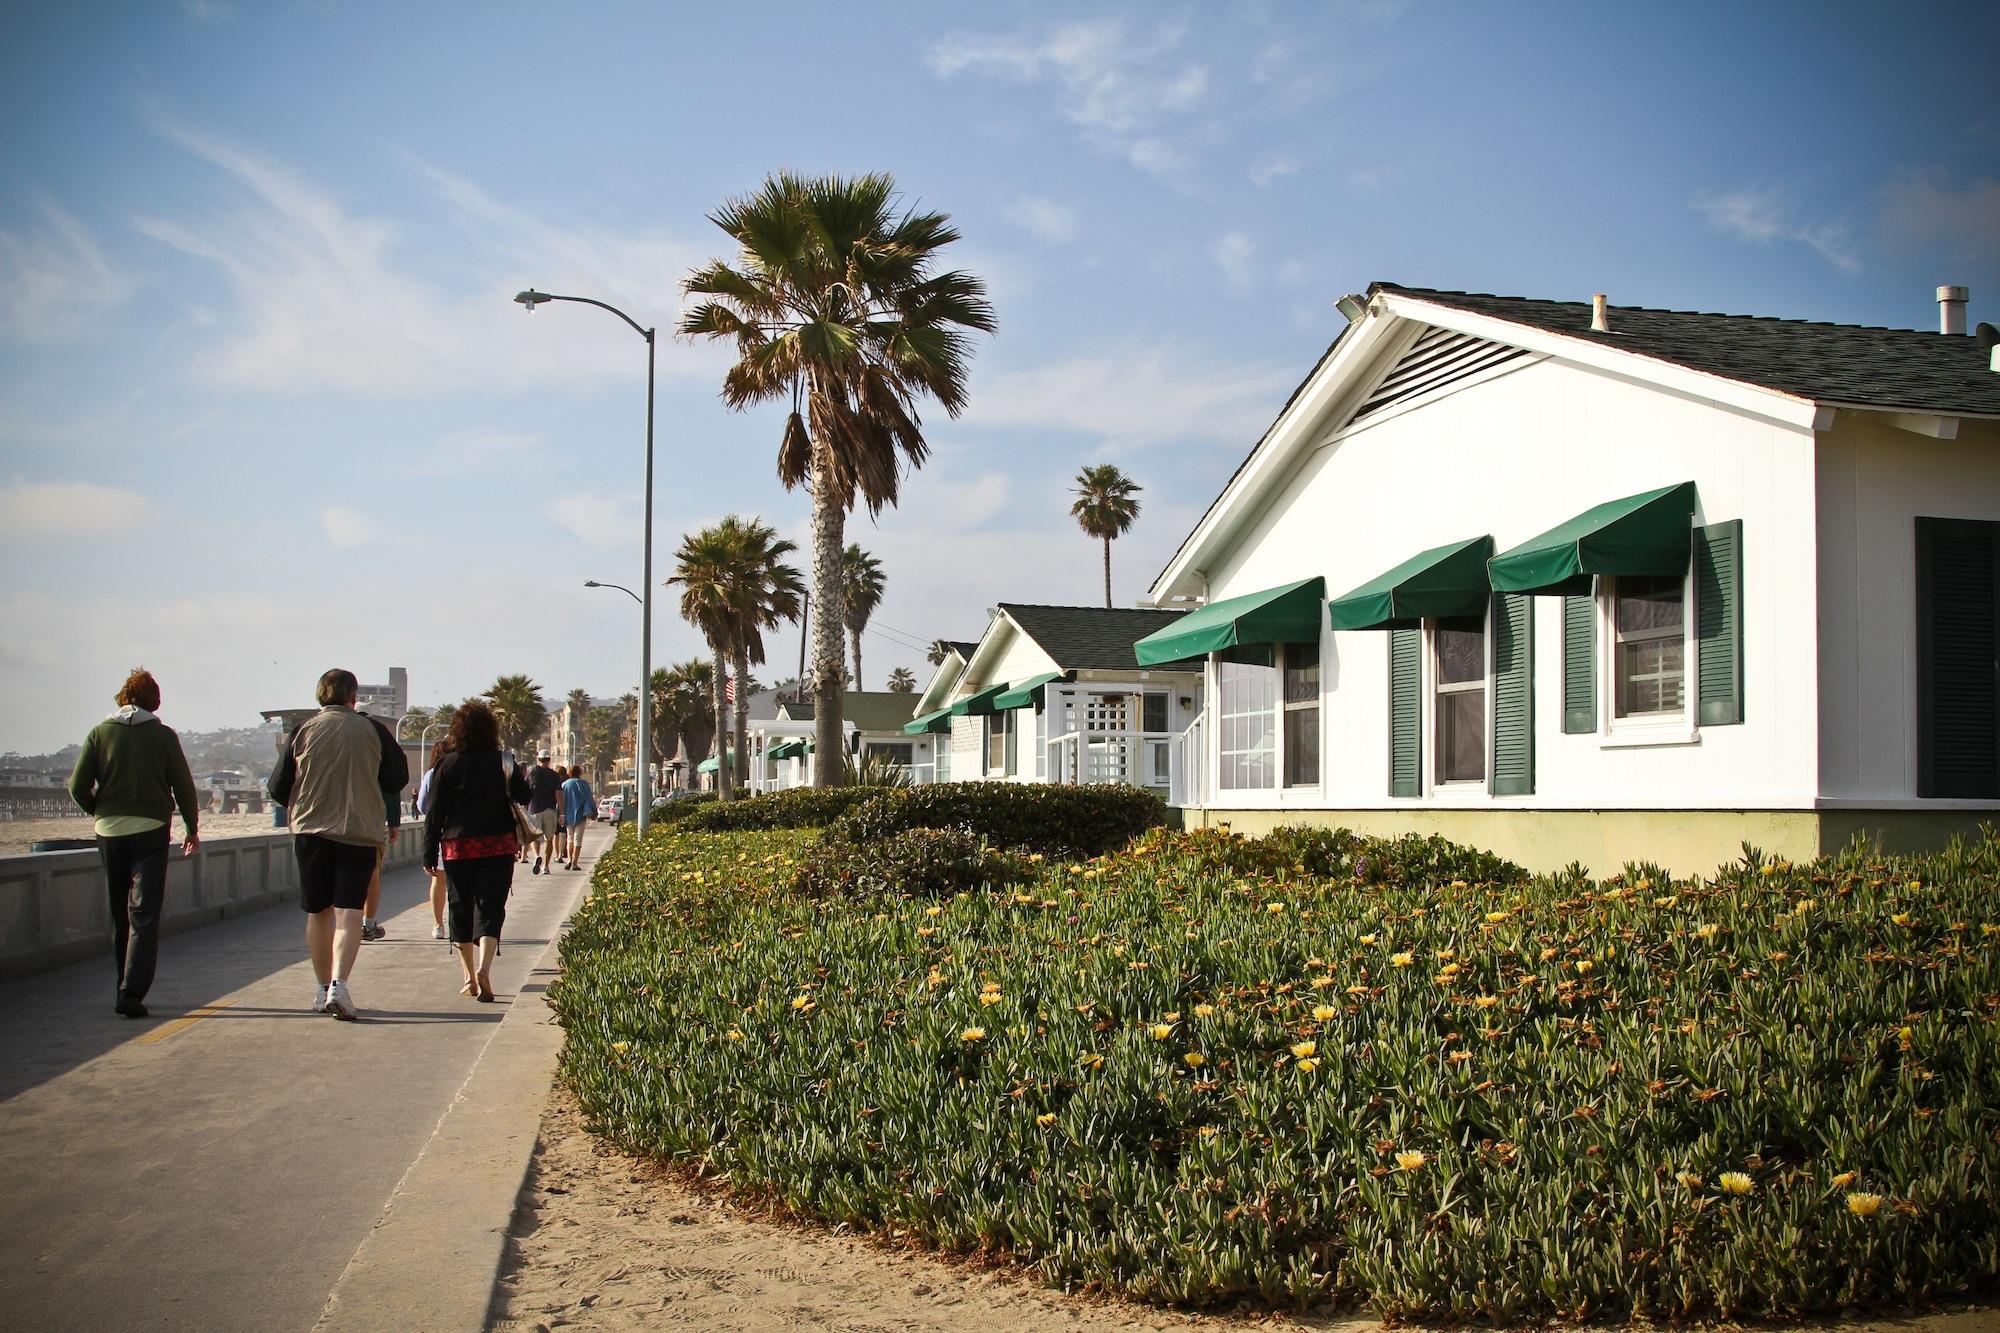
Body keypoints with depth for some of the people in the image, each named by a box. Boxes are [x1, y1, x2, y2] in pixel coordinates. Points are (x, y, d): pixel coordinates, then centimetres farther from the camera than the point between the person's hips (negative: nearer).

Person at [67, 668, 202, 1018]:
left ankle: (126, 988, 21)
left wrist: (99, 813, 18)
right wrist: (191, 827, 13)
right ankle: (132, 993, -17)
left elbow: (78, 786, -1)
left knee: (120, 916, 15)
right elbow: (183, 786, -1)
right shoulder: (163, 735, -2)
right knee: (144, 915, -4)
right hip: (150, 831, -3)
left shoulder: (100, 732, 3)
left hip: (109, 832, 3)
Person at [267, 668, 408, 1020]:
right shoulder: (372, 730, -1)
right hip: (360, 832, -1)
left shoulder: (304, 730, 0)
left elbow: (278, 787, 3)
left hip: (312, 830, 1)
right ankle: (339, 985, -22)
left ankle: (323, 990, 21)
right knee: (349, 912, -4)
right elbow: (398, 777, 7)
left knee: (319, 913, 13)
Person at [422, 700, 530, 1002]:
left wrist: (430, 853, 5)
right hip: (498, 846, -1)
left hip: (457, 846, 1)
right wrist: (525, 778, 25)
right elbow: (524, 798, 5)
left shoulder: (449, 764, 0)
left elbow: (435, 812, 0)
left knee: (461, 910, 13)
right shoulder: (504, 762, -1)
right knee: (490, 909, -2)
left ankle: (469, 978, 19)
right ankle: (483, 968, -25)